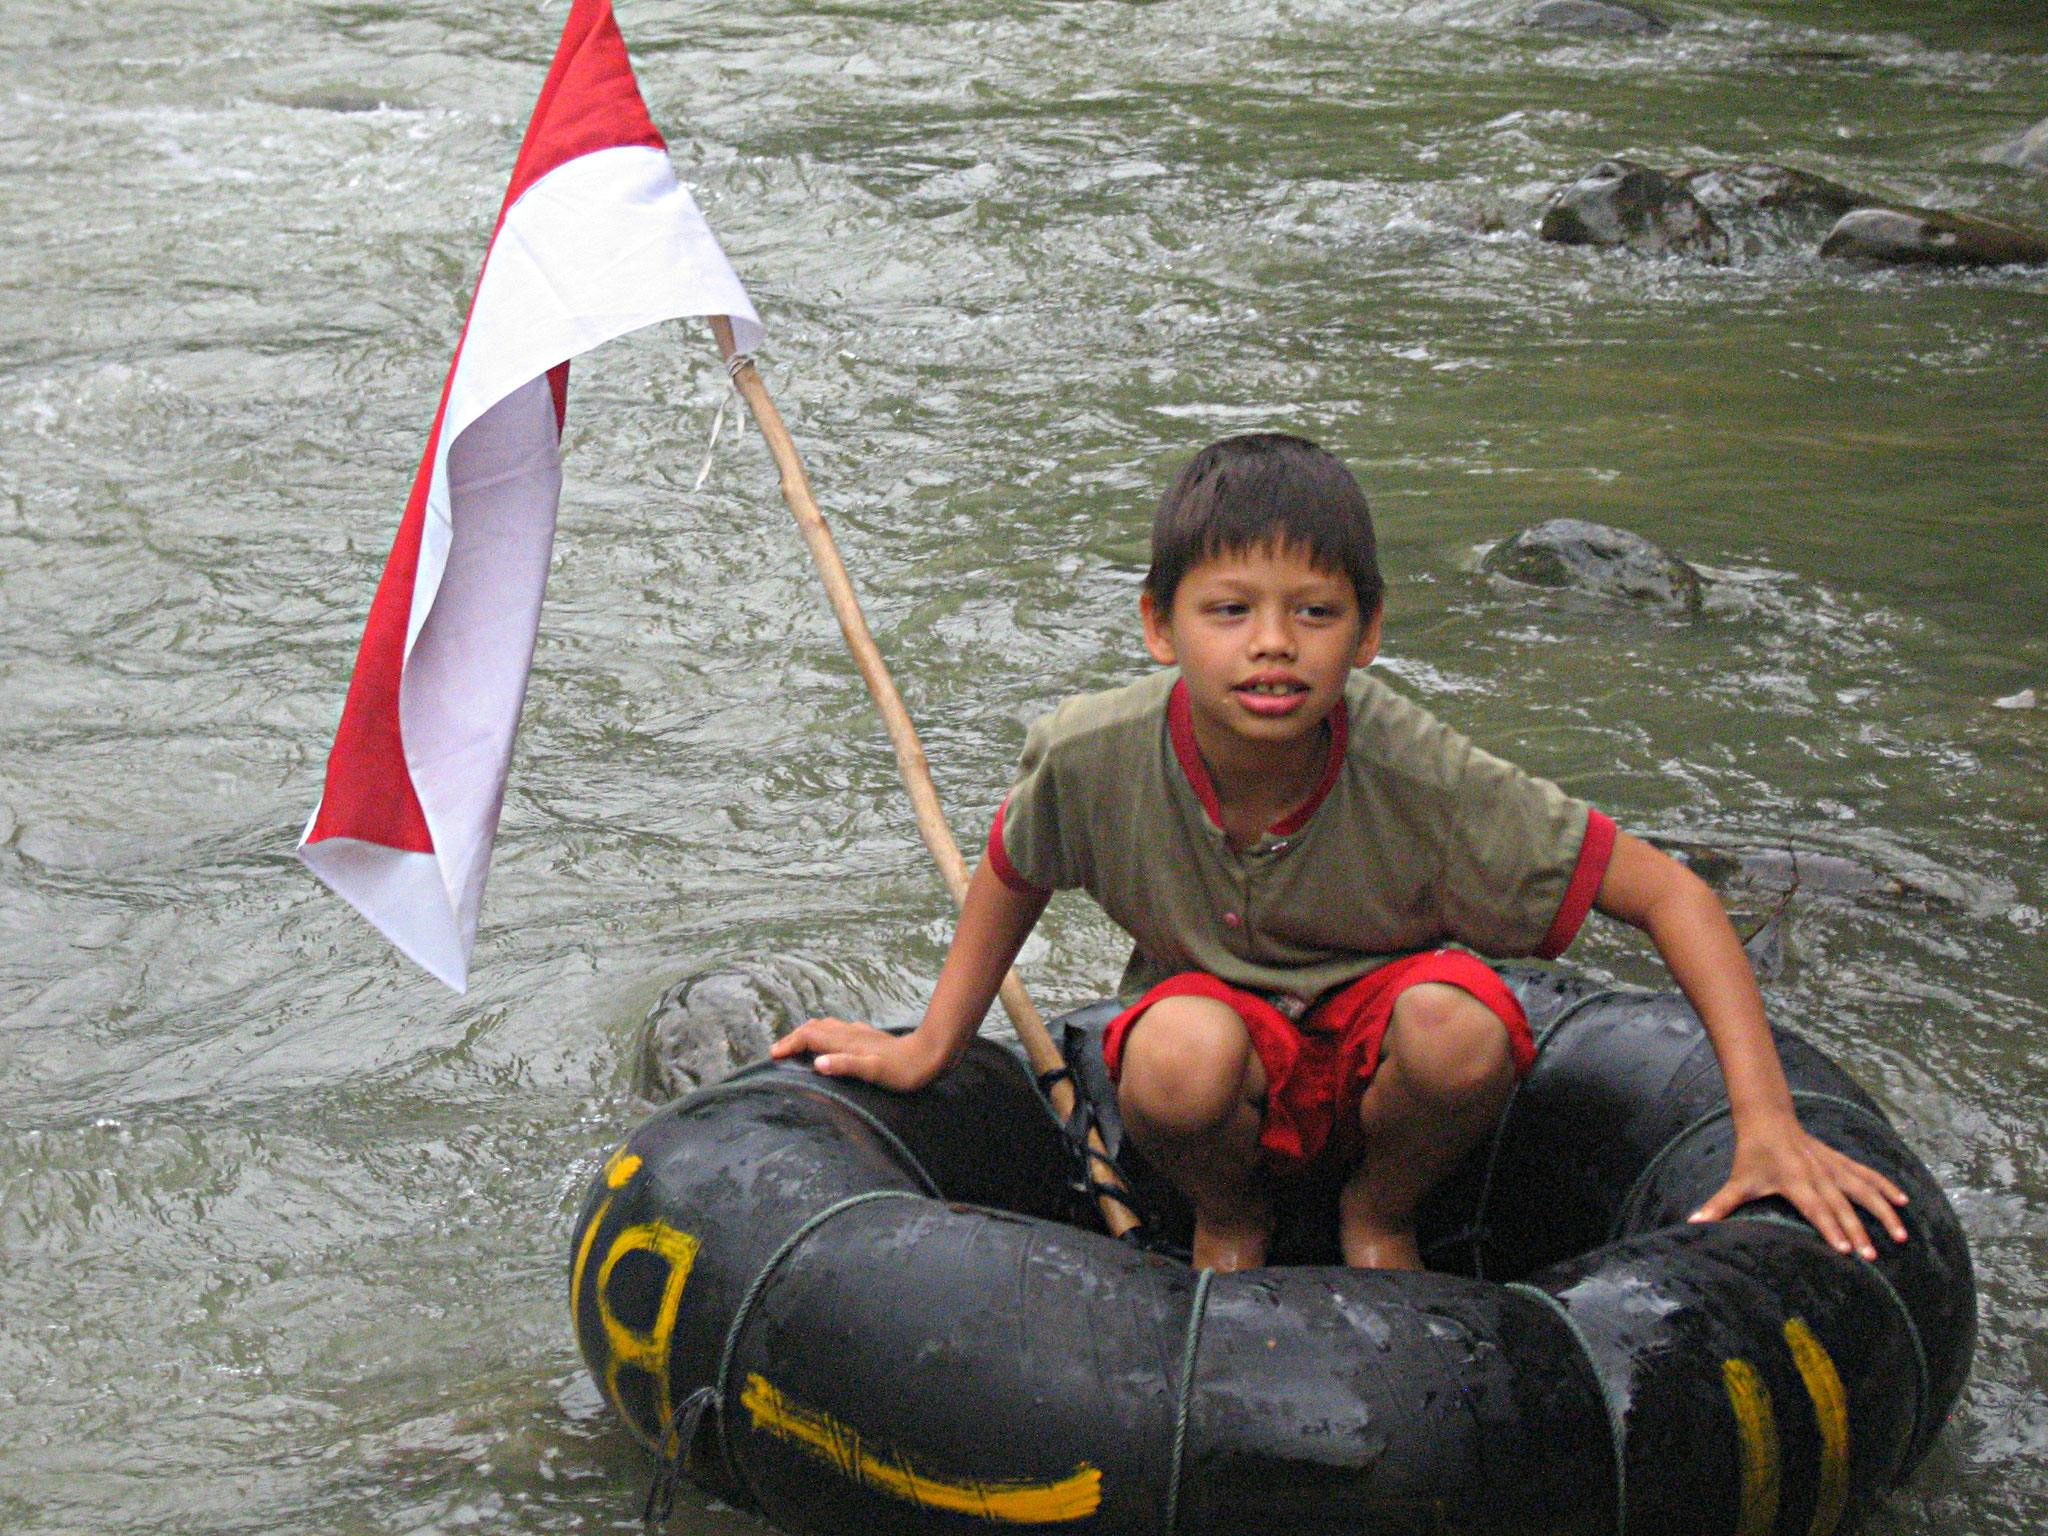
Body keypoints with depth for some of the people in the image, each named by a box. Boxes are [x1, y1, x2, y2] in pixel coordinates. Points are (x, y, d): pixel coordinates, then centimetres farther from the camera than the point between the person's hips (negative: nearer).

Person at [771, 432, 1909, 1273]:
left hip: (1378, 1027, 0)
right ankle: (1228, 1219, 1)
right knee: (1181, 1052, -36)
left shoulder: (1418, 778, -28)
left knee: (1460, 1028, -36)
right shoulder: (1097, 756, -22)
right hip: (1215, 1006, 0)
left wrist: (1769, 1126, -28)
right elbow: (1012, 877, 4)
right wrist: (931, 1048, 7)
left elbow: (1673, 895, -23)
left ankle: (1381, 1212, 0)